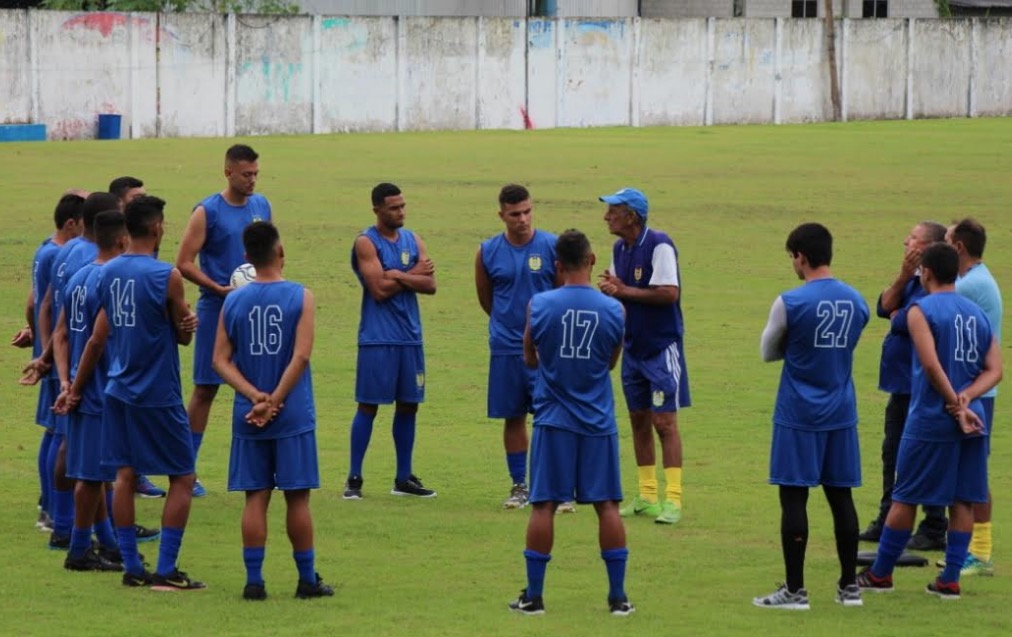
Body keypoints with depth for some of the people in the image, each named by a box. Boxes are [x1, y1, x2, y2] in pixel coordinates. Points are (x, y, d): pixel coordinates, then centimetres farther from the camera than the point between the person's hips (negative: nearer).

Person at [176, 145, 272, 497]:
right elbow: (184, 263, -10)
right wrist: (219, 289, -19)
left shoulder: (261, 206, 9)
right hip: (217, 309, -5)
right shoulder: (207, 212, -8)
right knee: (205, 388, -1)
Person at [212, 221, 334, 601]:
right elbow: (301, 356, -14)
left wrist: (255, 397, -9)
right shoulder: (300, 298, -7)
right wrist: (273, 403, -11)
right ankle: (307, 580, 12)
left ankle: (254, 580, 3)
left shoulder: (233, 302, 2)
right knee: (297, 497, 5)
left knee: (256, 497, 6)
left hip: (249, 417, 2)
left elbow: (221, 361, -2)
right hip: (293, 415, -2)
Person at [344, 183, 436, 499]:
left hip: (410, 336, 6)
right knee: (368, 405, -4)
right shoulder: (366, 243, -7)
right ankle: (354, 478, 2)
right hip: (377, 338, -6)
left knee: (408, 405, 8)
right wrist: (413, 274, -6)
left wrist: (398, 276, -14)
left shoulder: (413, 240, 10)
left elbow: (430, 285, 0)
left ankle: (404, 478, 16)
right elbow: (379, 289, -17)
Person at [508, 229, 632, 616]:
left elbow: (530, 359, 7)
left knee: (543, 505, 4)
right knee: (607, 505, 6)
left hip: (553, 420, -1)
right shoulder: (613, 310, -5)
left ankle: (533, 595, 7)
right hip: (598, 422, 1)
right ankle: (618, 596, 8)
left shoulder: (539, 305, -7)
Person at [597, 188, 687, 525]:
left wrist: (624, 291, -20)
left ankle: (672, 500, -4)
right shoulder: (620, 248, 8)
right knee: (639, 419, 11)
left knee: (664, 421, -7)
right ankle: (647, 497, 19)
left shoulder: (659, 245, -18)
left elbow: (669, 293, -25)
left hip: (662, 346, -8)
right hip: (633, 346, 8)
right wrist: (609, 290, -10)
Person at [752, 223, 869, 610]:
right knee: (840, 496, 11)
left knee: (794, 497, 0)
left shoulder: (791, 302, -13)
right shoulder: (856, 302, 3)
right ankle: (849, 586, 16)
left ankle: (795, 590, 0)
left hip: (798, 415, -5)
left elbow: (768, 352, 1)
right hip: (841, 413, 5)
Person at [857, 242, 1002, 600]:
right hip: (972, 421, 5)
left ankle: (880, 574, 15)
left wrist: (954, 404, -11)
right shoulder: (978, 314, 11)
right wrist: (965, 399, -7)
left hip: (930, 420, -5)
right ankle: (950, 580, 7)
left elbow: (932, 365, -18)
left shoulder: (921, 311, -8)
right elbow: (994, 370, 4)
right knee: (962, 500, 7)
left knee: (905, 499, 5)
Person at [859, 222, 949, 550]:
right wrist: (904, 275, -6)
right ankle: (887, 522, 27)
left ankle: (934, 530, 4)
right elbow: (885, 307, 6)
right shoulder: (914, 281, 13)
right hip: (902, 384, 10)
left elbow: (905, 322, -26)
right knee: (893, 455, 17)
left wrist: (896, 315, -3)